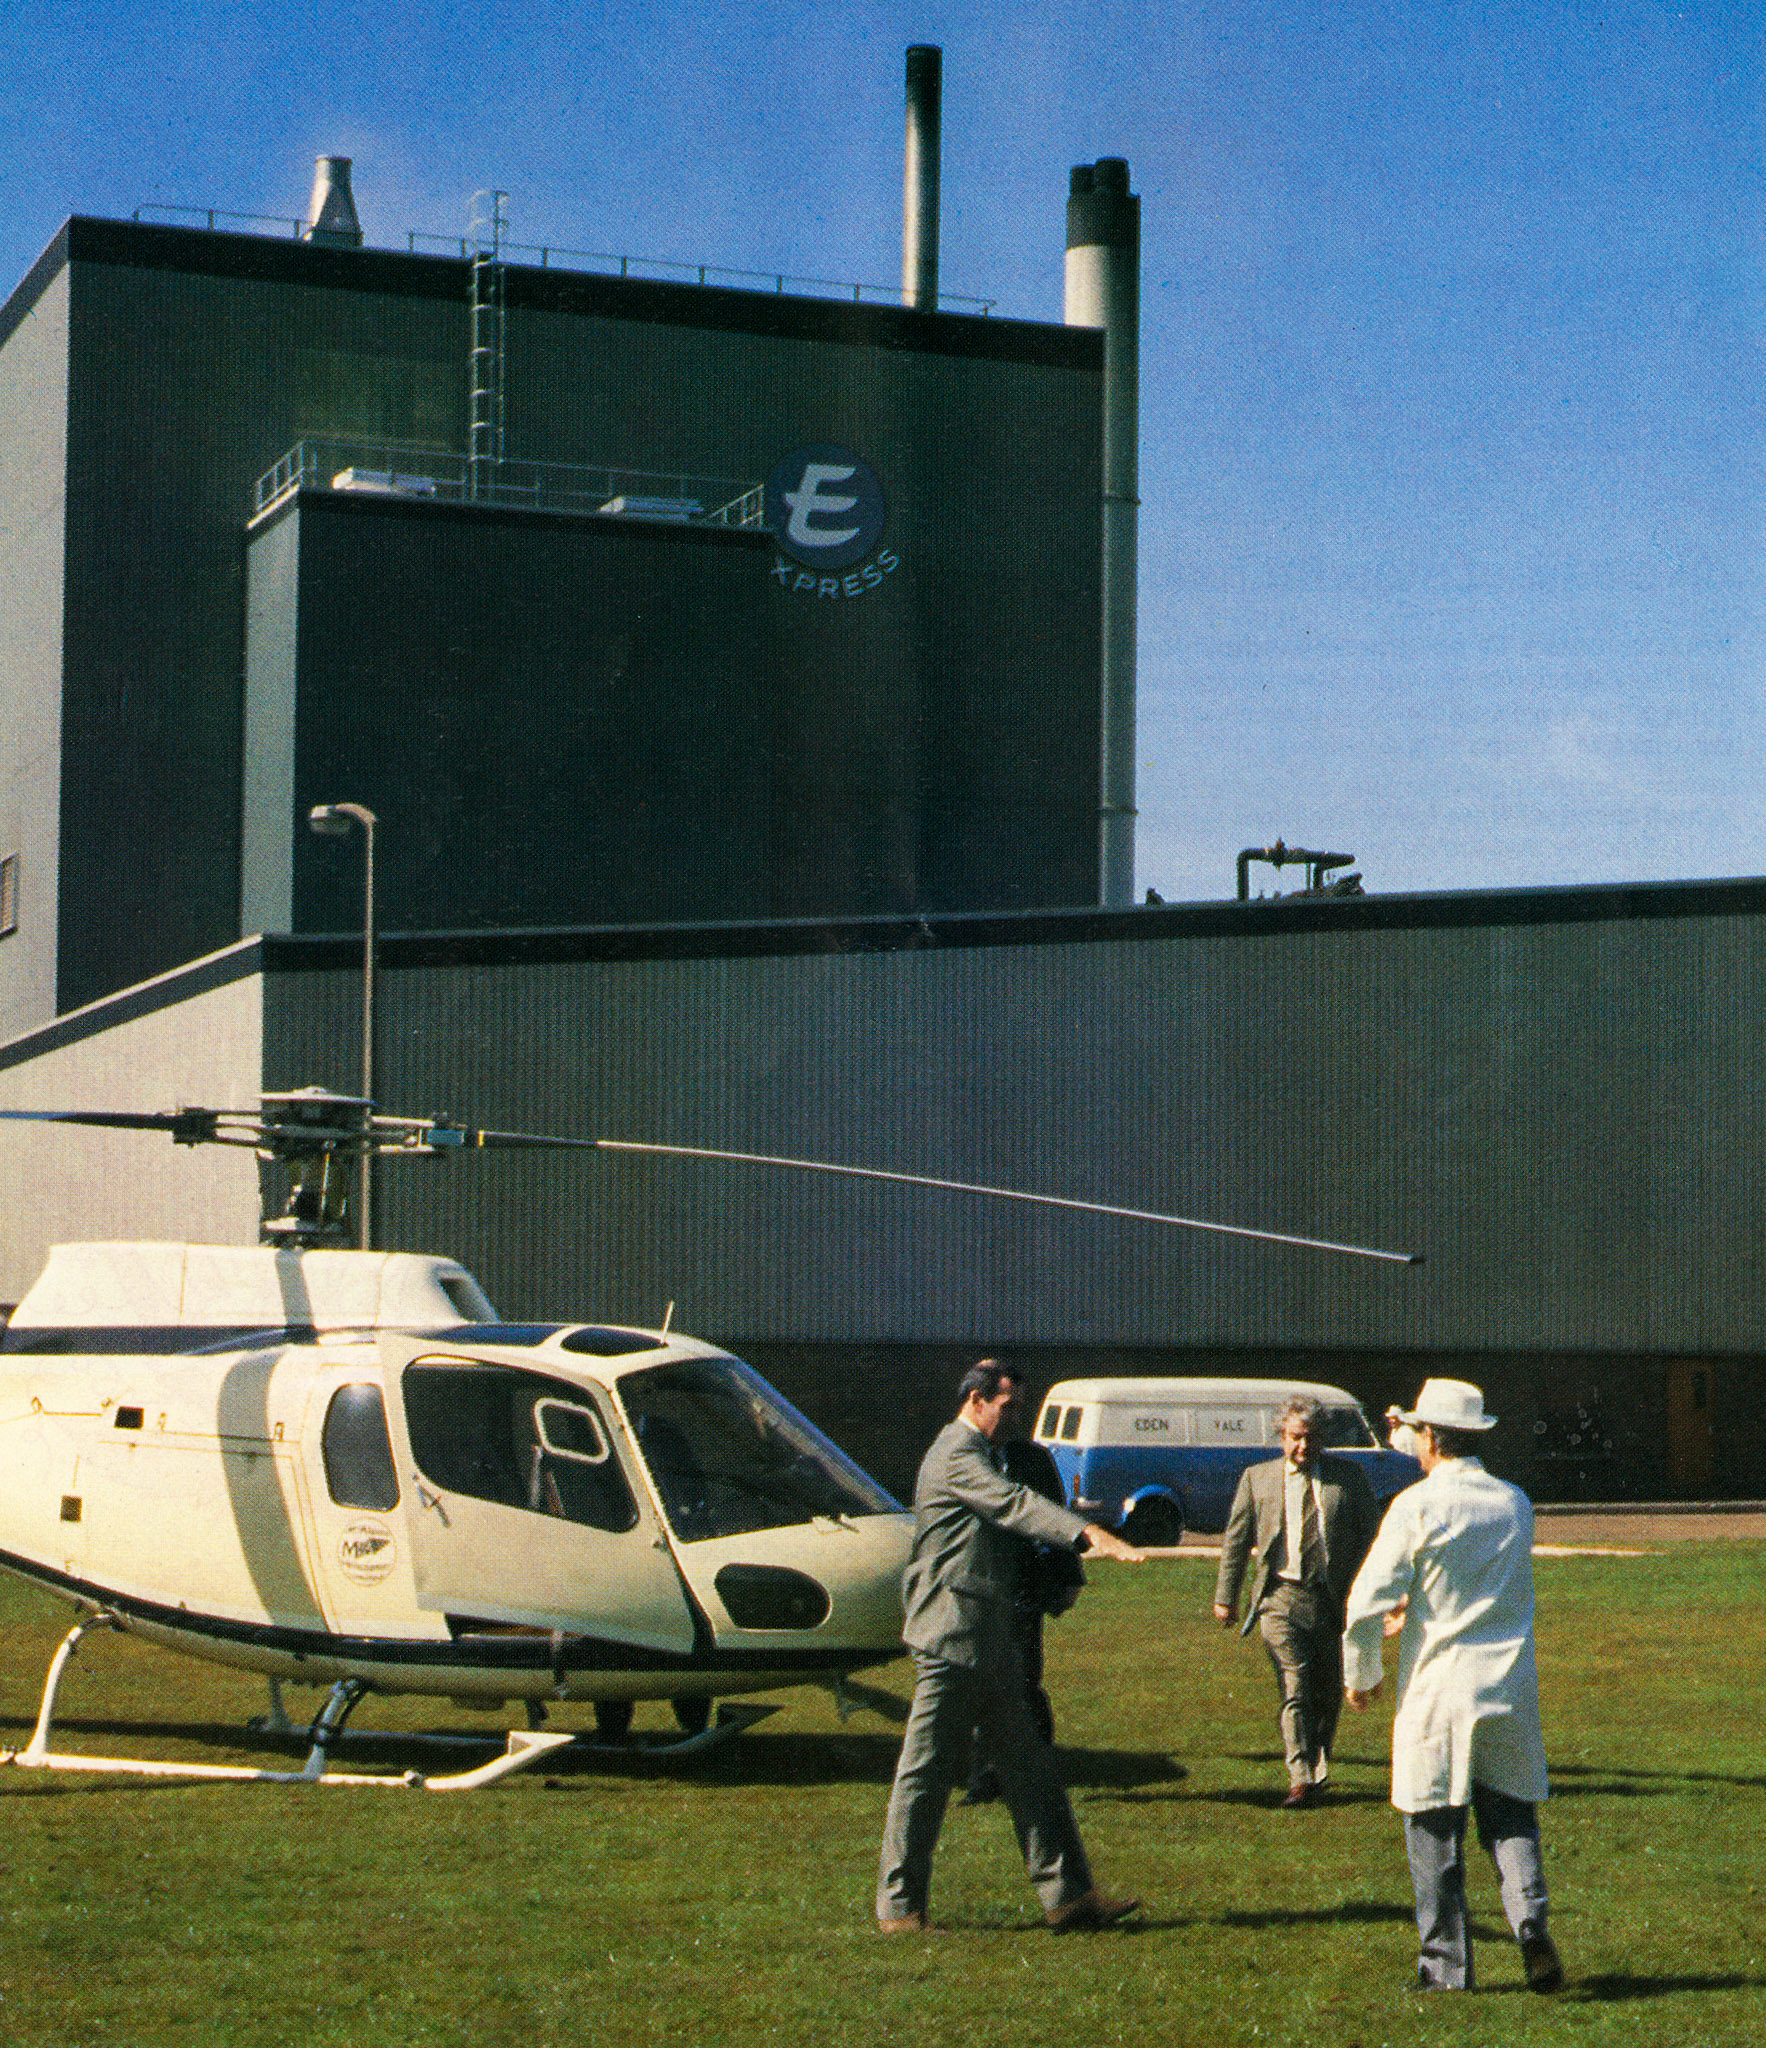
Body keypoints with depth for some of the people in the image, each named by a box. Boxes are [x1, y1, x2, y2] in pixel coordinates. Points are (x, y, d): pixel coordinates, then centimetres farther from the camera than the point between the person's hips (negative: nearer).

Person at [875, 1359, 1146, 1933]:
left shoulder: (977, 1454, 20)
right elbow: (1013, 1503, -30)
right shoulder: (956, 1455, -14)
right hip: (953, 1639, -10)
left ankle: (1067, 1895, 10)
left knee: (1030, 1771, 8)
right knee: (926, 1774, -2)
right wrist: (1087, 1532, -41)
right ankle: (900, 1908, 4)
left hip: (988, 1645, 10)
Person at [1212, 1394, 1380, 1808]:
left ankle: (1318, 1770, 25)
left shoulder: (1349, 1476, 6)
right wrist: (1225, 1597, 10)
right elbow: (1236, 1541, 11)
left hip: (1335, 1600, 1)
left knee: (1329, 1693, 9)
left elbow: (1371, 1535, 9)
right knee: (1295, 1689, -11)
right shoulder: (1257, 1478, 6)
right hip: (1282, 1599, -1)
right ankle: (1301, 1779, -12)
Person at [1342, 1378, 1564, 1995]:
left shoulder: (1417, 1506, -10)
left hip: (1438, 1689, -4)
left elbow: (1368, 1602, -12)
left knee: (1436, 1828, 5)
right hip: (1510, 1687, 4)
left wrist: (1360, 1674, 4)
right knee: (1511, 1817, 12)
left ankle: (1446, 1964, 8)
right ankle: (1531, 1926, -10)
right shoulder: (1515, 1504, 7)